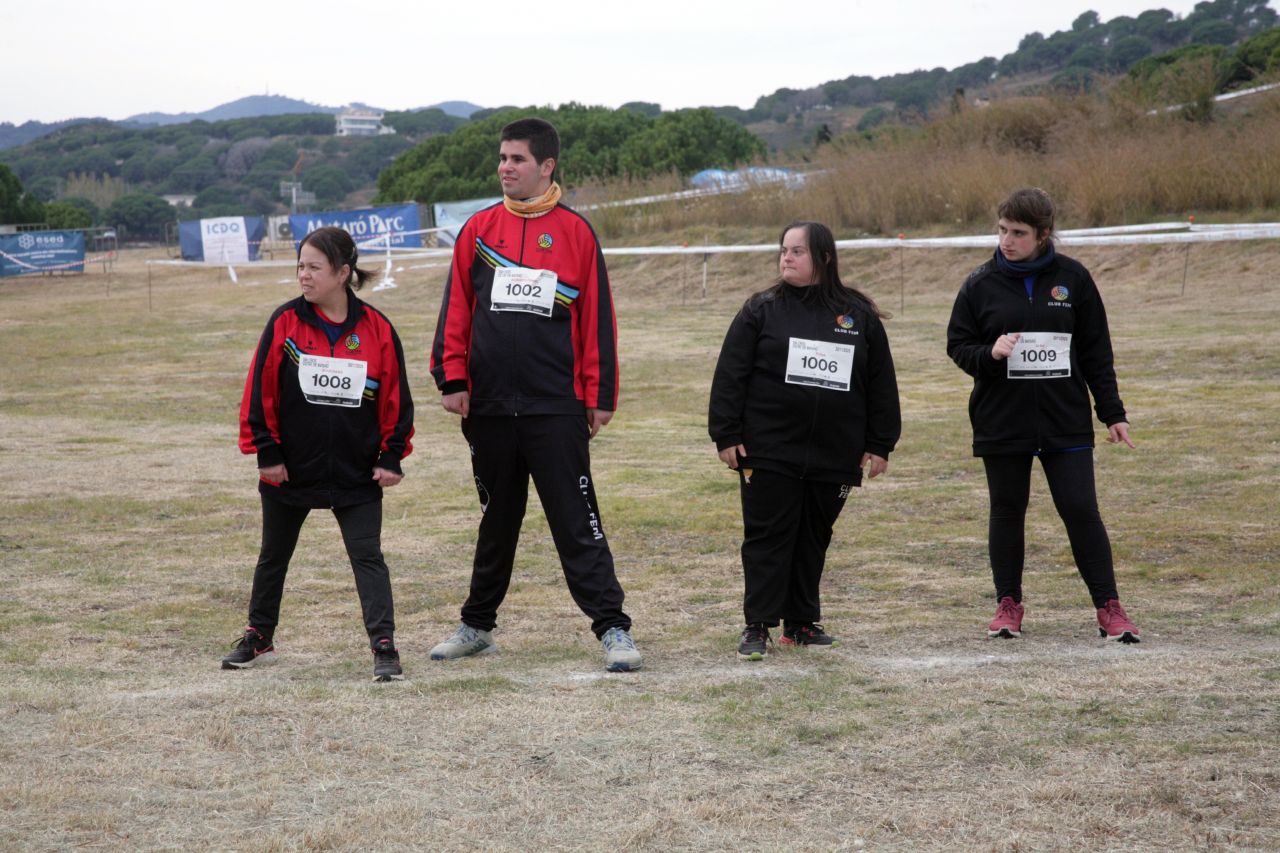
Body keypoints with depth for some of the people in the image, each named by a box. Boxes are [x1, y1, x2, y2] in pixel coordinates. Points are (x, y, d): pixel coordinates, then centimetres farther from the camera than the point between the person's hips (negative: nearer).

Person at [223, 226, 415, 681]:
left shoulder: (376, 328, -6)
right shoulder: (285, 322, -6)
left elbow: (395, 397, 0)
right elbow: (261, 391, -3)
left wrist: (391, 456, -3)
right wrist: (267, 452, -6)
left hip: (356, 471, -1)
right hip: (291, 469, 1)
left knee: (368, 557, -6)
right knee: (273, 556, 16)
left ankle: (384, 646, -5)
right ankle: (258, 638, 33)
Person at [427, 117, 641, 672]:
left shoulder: (575, 232, 0)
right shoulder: (479, 230, 7)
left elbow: (597, 318, 0)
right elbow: (455, 309, 8)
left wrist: (601, 396, -2)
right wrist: (452, 378, -1)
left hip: (557, 408, -3)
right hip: (489, 407, 3)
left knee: (577, 522, -5)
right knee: (496, 522, 15)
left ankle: (612, 628, -3)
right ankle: (478, 625, 27)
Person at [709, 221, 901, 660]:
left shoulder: (859, 316, 6)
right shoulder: (762, 310, 0)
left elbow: (881, 384, 10)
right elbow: (730, 376, -1)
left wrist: (880, 444, 8)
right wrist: (726, 437, -7)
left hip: (833, 457, 2)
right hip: (769, 453, -2)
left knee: (814, 539, 11)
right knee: (767, 538, -3)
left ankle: (802, 622, 22)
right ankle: (758, 625, 1)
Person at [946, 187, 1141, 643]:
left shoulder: (1073, 279, 0)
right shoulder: (981, 284, -1)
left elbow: (1096, 350, 5)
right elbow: (957, 345, 5)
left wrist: (1112, 413, 4)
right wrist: (990, 353, -17)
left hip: (1066, 421, -1)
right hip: (1001, 421, 1)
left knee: (1082, 511, -3)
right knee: (1007, 512, 9)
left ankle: (1108, 607, 5)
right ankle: (1008, 605, 20)